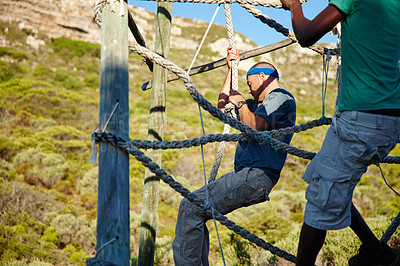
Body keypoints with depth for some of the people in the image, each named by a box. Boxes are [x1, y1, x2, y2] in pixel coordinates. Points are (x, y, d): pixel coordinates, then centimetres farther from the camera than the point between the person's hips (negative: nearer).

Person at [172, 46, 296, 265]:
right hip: (248, 176, 11)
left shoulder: (280, 97, -2)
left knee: (190, 207, -18)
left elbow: (254, 126, -19)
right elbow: (223, 105, 31)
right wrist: (231, 69, 29)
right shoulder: (262, 104, 28)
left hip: (255, 177, -11)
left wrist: (240, 102, -2)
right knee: (196, 209, 10)